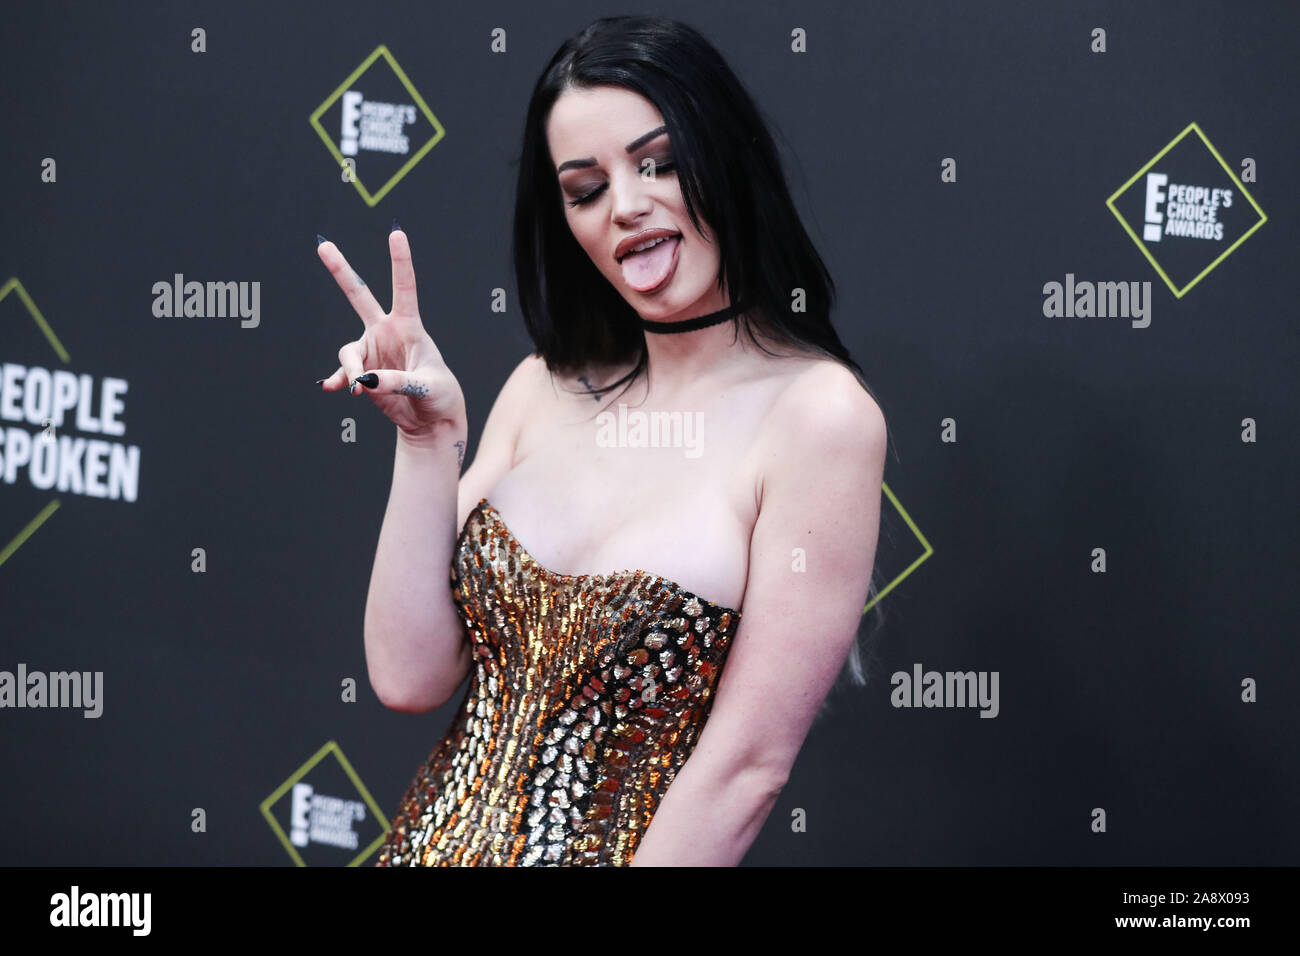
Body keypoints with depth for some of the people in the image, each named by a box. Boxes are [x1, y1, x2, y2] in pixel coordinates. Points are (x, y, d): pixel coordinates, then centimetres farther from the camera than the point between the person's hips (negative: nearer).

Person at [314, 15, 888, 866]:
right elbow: (412, 676, -2)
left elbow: (749, 763, -17)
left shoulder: (819, 413, -15)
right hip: (437, 836, 5)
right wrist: (429, 439, -9)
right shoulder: (546, 390, 2)